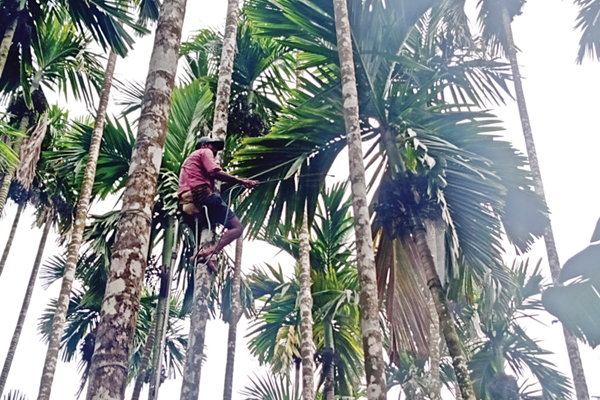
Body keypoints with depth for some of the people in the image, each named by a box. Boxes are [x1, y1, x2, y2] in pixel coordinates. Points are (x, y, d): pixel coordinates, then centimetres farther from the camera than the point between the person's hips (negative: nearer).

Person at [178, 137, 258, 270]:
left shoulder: (189, 159, 36)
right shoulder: (205, 152, 10)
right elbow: (215, 172, -10)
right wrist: (241, 181, -9)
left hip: (187, 203, 9)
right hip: (202, 195, -9)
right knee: (237, 227, -15)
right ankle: (208, 252, -34)